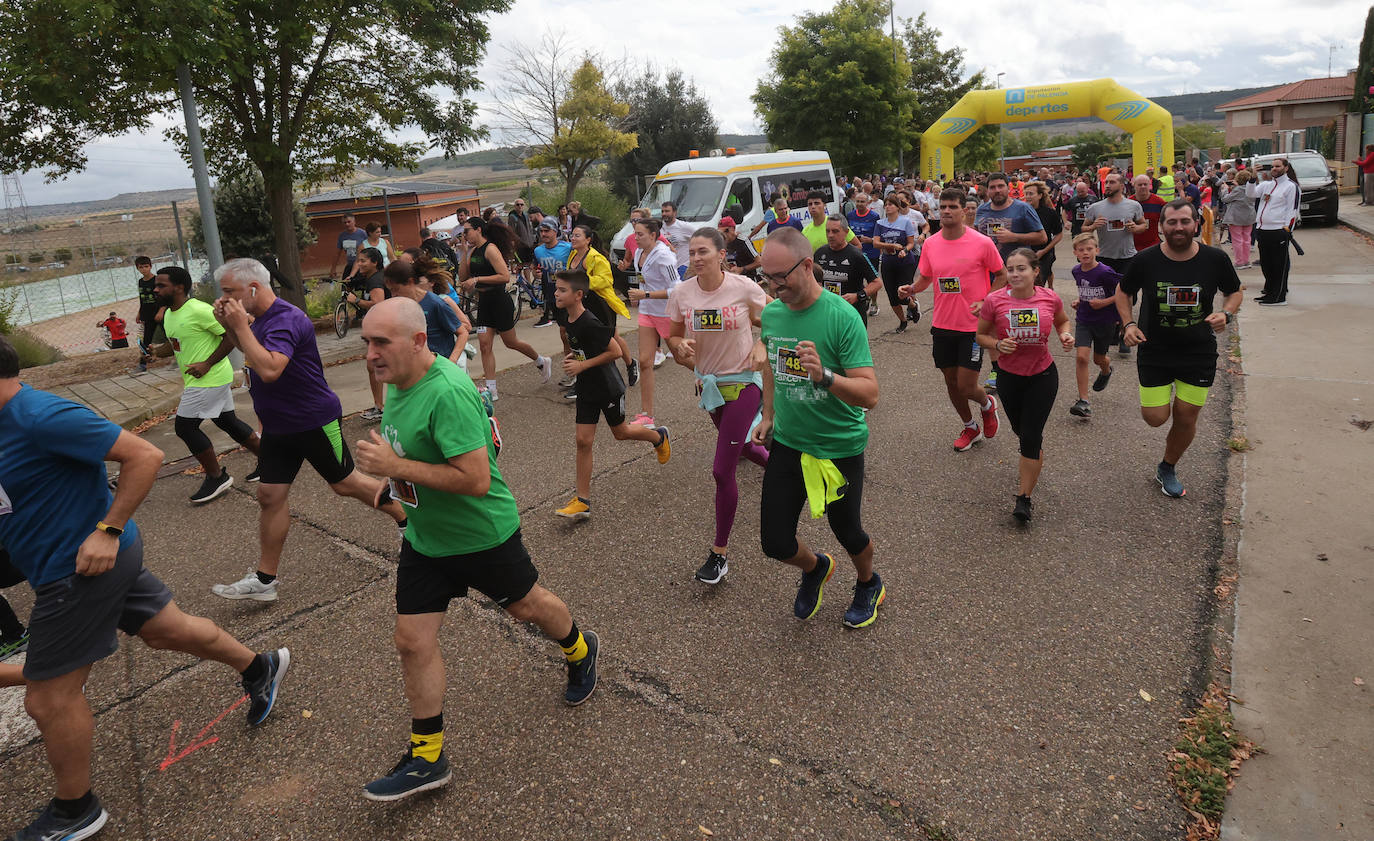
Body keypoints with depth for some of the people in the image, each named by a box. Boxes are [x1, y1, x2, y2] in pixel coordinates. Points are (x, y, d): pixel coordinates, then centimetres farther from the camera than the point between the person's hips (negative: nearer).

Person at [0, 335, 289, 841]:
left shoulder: (41, 418, -24)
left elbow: (144, 456, -27)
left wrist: (108, 530, -26)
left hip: (81, 567, -9)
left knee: (48, 699, 3)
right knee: (166, 629, 22)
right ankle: (259, 668, 40)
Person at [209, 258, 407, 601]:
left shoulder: (286, 321, -24)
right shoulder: (260, 318, 5)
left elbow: (269, 369, -38)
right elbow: (248, 349, 27)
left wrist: (241, 325, -29)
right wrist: (229, 325, 7)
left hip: (314, 422, -9)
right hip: (277, 427, 9)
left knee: (345, 484, 5)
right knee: (270, 497, 7)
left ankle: (408, 520, 26)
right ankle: (264, 580, 15)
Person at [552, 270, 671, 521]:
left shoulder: (590, 323, -25)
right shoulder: (569, 320, 2)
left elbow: (614, 351, -22)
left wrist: (582, 364, -22)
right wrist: (574, 357, 1)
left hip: (608, 387, -7)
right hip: (586, 389, 7)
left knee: (620, 432, 14)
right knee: (583, 441, 1)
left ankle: (659, 436, 46)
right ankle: (583, 501, 5)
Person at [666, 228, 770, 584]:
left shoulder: (744, 287, -16)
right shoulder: (681, 293, -6)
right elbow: (674, 337, 6)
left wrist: (761, 346, -18)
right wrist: (681, 345, -17)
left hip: (743, 383, -5)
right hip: (708, 382, 5)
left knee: (722, 471, -9)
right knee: (742, 447, 26)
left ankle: (720, 553, 7)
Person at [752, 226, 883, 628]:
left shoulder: (842, 316, -21)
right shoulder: (771, 314, -3)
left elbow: (869, 393, -26)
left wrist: (824, 376, -42)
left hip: (840, 447, -4)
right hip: (787, 443, 5)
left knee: (847, 532, 15)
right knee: (774, 542, 5)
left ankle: (869, 584, 49)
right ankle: (816, 568, 41)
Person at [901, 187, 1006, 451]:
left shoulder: (982, 243, -10)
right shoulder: (930, 244, 1)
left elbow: (1001, 276, 0)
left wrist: (986, 302, -15)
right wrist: (911, 289, -8)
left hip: (973, 325, -4)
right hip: (942, 324, 4)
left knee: (966, 386, -6)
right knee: (951, 383, 13)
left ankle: (987, 404, 31)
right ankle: (971, 427, 38)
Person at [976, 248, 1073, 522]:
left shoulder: (1050, 298, -10)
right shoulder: (995, 300, -14)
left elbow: (1062, 321, 12)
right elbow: (981, 335, -2)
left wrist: (1065, 335, -9)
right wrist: (998, 344, -21)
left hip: (1043, 376, -1)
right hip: (1009, 377, 1)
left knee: (1031, 437, -6)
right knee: (1020, 430, 21)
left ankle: (1024, 498, 5)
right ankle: (1033, 458, 57)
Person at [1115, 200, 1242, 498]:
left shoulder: (1215, 259, -8)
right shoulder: (1146, 261, -10)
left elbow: (1234, 292, 9)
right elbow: (1123, 292, 6)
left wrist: (1226, 314, -13)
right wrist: (1129, 323, -11)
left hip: (1199, 352, 1)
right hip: (1154, 350, -1)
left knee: (1186, 418, 5)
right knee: (1155, 417, -5)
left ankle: (1168, 468, 31)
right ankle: (1161, 392, 34)